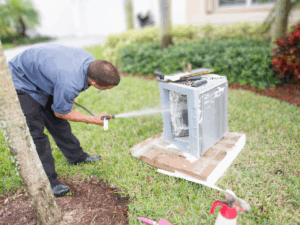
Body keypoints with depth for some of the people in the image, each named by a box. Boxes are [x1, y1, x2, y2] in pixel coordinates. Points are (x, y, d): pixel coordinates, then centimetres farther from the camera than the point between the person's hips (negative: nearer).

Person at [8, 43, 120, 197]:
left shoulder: (91, 61, -18)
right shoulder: (69, 84, -42)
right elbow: (61, 112, -21)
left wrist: (69, 96, 15)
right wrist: (92, 120, -13)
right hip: (22, 84, -8)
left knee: (59, 124, 15)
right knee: (35, 133, -8)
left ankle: (76, 156, 31)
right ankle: (48, 182, 3)